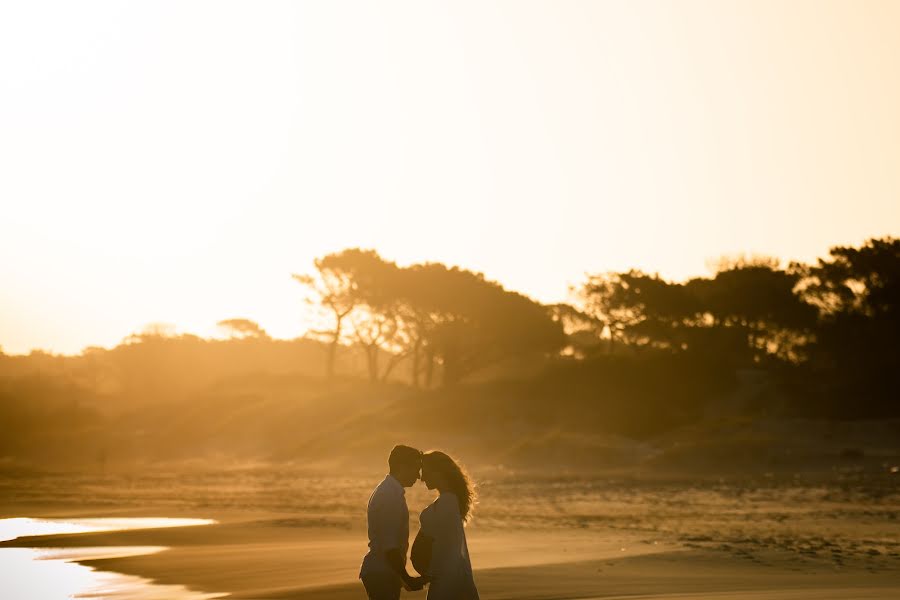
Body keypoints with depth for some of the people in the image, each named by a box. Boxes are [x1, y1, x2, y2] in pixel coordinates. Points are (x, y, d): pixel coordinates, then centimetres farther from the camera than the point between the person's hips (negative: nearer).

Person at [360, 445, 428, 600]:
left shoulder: (385, 491, 14)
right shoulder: (391, 496, -18)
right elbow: (390, 546, -23)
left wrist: (404, 578, 23)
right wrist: (407, 579, -17)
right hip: (382, 575, -10)